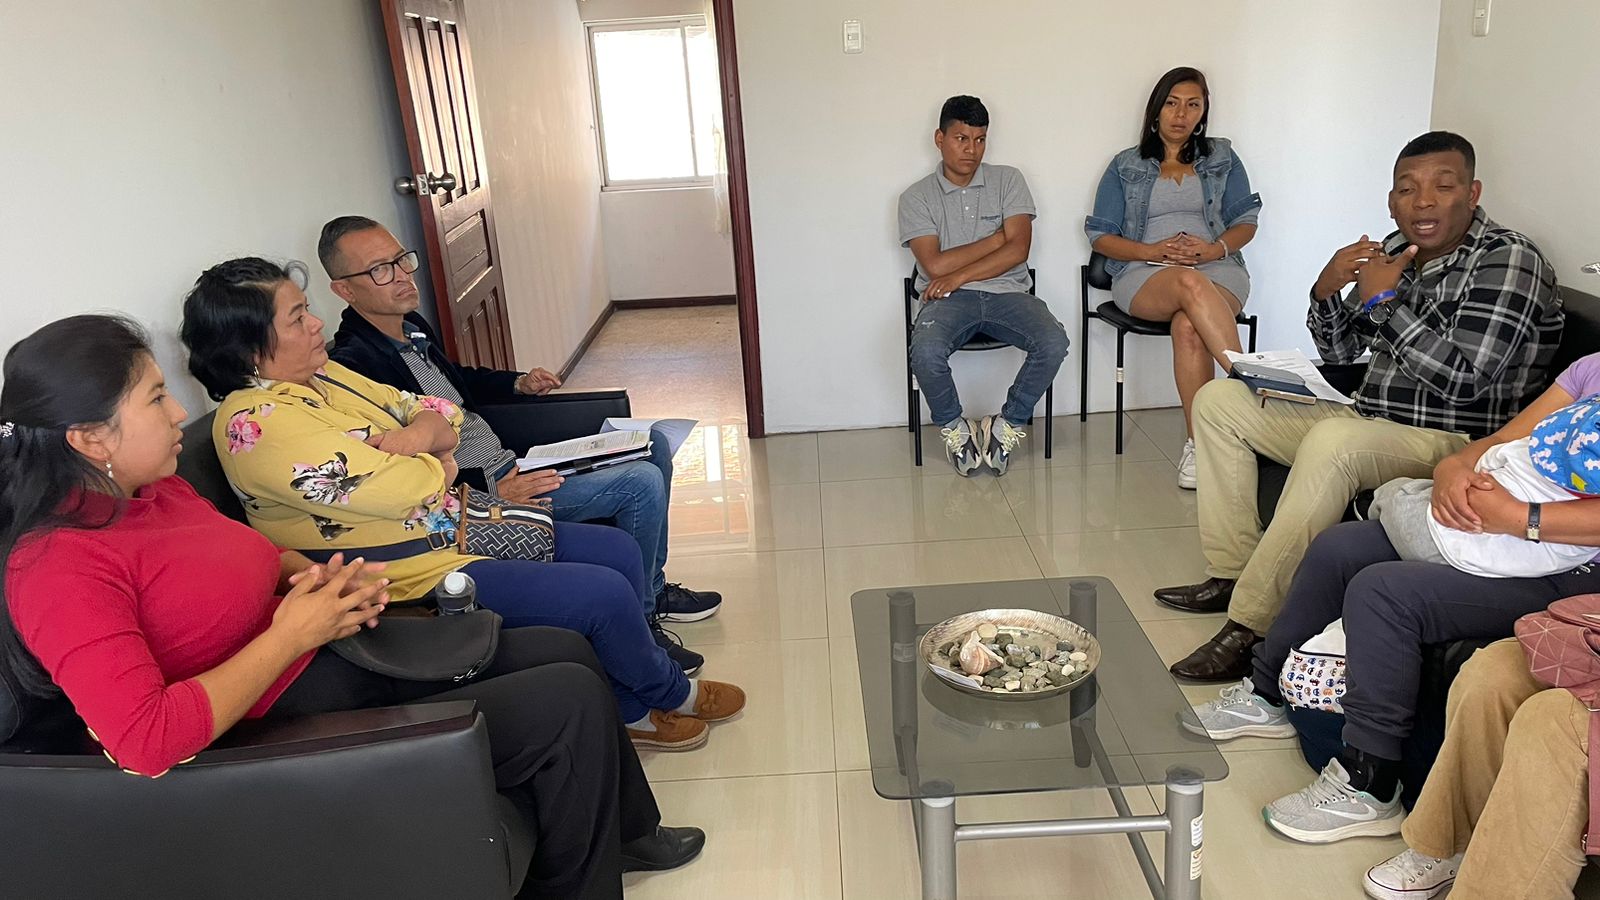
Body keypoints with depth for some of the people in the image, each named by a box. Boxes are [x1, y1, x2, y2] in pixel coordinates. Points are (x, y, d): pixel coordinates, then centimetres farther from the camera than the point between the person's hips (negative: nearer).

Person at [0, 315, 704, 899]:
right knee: (571, 703, -14)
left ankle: (625, 832, 34)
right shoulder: (58, 569, -22)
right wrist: (290, 633, -24)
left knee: (565, 650, 12)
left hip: (336, 657, 10)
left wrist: (319, 576, 1)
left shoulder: (156, 491, 5)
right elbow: (146, 741, -32)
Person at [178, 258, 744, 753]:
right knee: (605, 594, -13)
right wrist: (441, 467, -4)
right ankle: (669, 693, 18)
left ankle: (630, 710, 19)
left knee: (619, 551, 7)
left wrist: (420, 434, -14)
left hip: (450, 527, 10)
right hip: (418, 574, -10)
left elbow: (439, 415, 10)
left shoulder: (318, 375, 8)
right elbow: (404, 489, -26)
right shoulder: (258, 424, -21)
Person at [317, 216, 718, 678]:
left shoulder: (412, 326, 9)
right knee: (642, 483, -19)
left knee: (653, 444, 11)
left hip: (508, 465, 10)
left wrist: (517, 383, 15)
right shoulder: (353, 366, -21)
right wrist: (492, 489, -27)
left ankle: (653, 588, 20)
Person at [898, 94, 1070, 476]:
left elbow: (1018, 249, -2)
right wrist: (996, 239, -2)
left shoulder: (1008, 180, 10)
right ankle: (954, 428, -3)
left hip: (1007, 291, 2)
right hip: (948, 299, -1)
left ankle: (1007, 425, -3)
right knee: (925, 352, -34)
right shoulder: (917, 197, 6)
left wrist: (960, 275, -10)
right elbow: (935, 265, -6)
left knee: (1054, 343, -28)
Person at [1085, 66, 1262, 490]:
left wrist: (1214, 249, -8)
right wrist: (1154, 251, -8)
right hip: (1144, 276, -1)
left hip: (1218, 268, 1)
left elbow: (1246, 222, 14)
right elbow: (1100, 237, 9)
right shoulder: (1126, 166, 17)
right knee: (1190, 284, -40)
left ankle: (1198, 445, -38)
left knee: (1187, 325, -37)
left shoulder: (1222, 158, 21)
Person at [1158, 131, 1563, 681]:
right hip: (1370, 422, 9)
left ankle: (1250, 625, -33)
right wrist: (1327, 291, -6)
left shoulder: (1508, 261, -13)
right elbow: (1338, 352, 14)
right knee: (1218, 400, 5)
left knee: (1333, 442, -40)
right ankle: (1232, 572, 0)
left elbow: (1463, 379, -24)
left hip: (1453, 443, -9)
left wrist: (1382, 301, -18)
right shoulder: (1395, 249, 8)